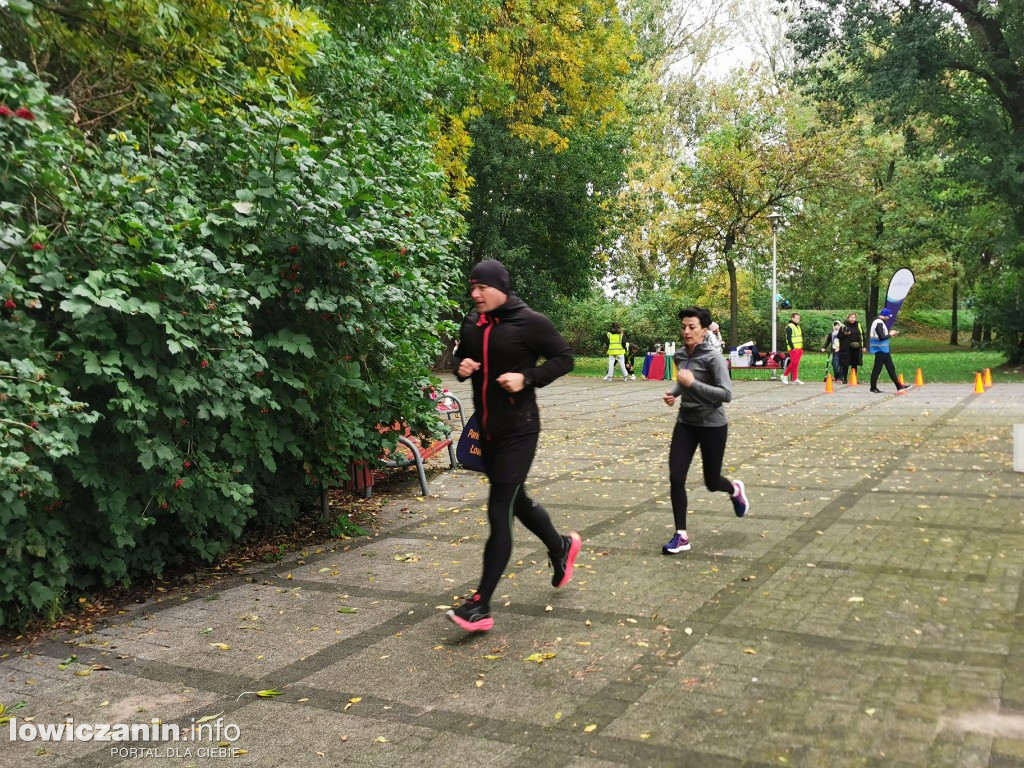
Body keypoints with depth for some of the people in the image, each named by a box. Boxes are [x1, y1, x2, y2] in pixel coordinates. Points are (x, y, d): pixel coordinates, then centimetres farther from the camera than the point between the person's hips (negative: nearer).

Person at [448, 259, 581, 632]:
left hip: (518, 430, -7)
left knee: (499, 512, -7)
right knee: (516, 500, 20)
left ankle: (481, 605, -1)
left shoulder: (529, 321, -12)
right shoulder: (471, 322, 6)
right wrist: (461, 367, -3)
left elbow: (564, 358, -7)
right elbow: (461, 357, 20)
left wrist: (527, 377, -20)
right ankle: (561, 547, 47)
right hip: (486, 429, 7)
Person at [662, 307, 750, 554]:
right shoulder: (680, 356, 2)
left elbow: (726, 394, -24)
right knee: (676, 478, -7)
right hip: (685, 423, 5)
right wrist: (673, 392, 1)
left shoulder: (713, 357, -18)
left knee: (712, 482, 9)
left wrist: (692, 383, -29)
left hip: (712, 425, -5)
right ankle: (681, 536, 4)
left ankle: (735, 489, 46)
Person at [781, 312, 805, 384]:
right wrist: (792, 347, -21)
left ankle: (795, 379, 11)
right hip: (793, 348, -8)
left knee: (797, 364, 7)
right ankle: (785, 375, -3)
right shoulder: (789, 327, -8)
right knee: (794, 362, -13)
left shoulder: (798, 326, 20)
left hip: (799, 348, 8)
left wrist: (802, 348, 20)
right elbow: (788, 338, -15)